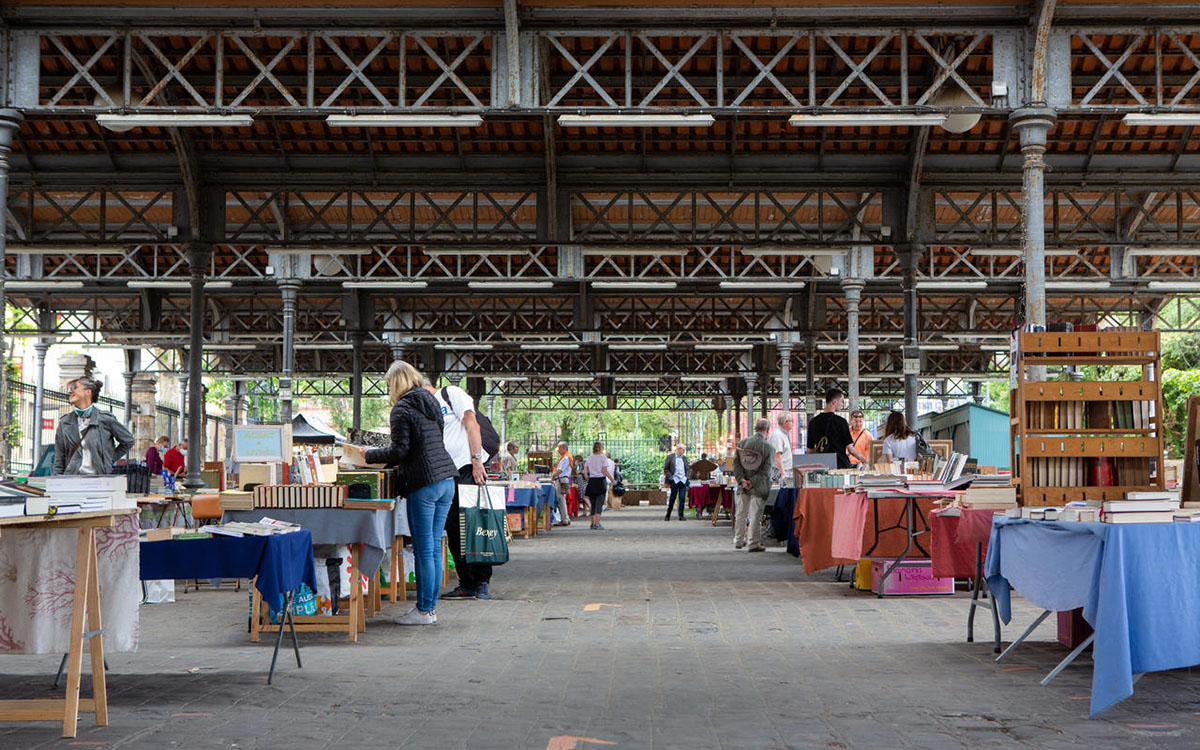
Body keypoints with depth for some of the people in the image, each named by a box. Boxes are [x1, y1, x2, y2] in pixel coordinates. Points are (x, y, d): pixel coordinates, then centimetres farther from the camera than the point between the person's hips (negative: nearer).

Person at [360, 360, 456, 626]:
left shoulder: (402, 409, -7)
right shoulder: (431, 402, 17)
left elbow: (400, 451, -12)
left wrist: (369, 455, 3)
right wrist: (396, 461, 30)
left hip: (424, 484, -8)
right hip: (446, 479, 8)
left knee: (424, 549, -4)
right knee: (434, 547, 10)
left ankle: (424, 611, -1)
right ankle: (431, 606, 14)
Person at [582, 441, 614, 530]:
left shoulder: (589, 458, 10)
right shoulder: (603, 457, -4)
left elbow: (585, 472, 6)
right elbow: (604, 471, -10)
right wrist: (612, 480, -2)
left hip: (591, 480, 5)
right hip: (600, 480, -5)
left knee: (593, 503, 13)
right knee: (599, 503, -4)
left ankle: (592, 523, 15)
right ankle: (596, 523, -12)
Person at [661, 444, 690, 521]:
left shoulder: (684, 458, 15)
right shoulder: (670, 457, 2)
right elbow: (665, 469, 0)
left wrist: (686, 476, 9)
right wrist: (670, 477, -9)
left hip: (683, 481, 4)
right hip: (675, 480, -4)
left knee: (682, 498, -2)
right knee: (672, 498, -1)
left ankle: (681, 515, 1)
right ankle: (668, 516, 9)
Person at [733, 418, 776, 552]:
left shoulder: (743, 442, -1)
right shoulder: (768, 447, -13)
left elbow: (736, 463, -2)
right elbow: (766, 470, -16)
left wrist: (742, 480, -5)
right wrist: (752, 482, -12)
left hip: (743, 486, 4)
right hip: (758, 487, -4)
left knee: (741, 514, 16)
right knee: (755, 516, 1)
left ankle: (738, 541, 27)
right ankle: (754, 544, 4)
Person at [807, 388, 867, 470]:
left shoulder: (813, 422, 6)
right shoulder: (840, 421, -9)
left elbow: (811, 449, 11)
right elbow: (850, 448, -6)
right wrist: (861, 457, 13)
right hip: (840, 465, -5)